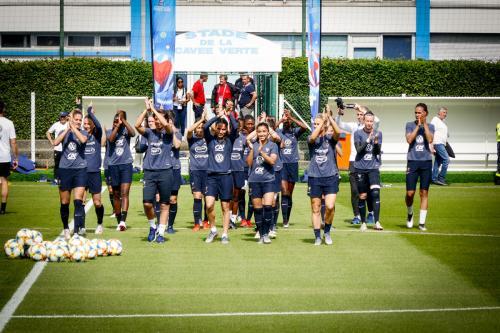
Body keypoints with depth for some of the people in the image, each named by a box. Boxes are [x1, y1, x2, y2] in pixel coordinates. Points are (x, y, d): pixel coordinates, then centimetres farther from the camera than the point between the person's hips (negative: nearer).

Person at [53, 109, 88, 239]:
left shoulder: (83, 133, 6)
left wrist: (73, 127, -16)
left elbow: (83, 140, -19)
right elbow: (56, 142, -13)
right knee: (64, 203, 7)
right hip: (64, 170, 1)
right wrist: (67, 128, -16)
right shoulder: (65, 132, 8)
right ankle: (66, 228, 25)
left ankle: (76, 231, -14)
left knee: (78, 201, -13)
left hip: (80, 170, -1)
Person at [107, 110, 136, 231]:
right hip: (113, 165, 2)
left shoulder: (126, 131, 5)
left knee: (125, 193, -14)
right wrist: (117, 125, -15)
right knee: (116, 194, 9)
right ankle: (119, 221, 19)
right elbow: (111, 139, -15)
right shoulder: (110, 132, 7)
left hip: (126, 164, -2)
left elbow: (133, 133, -18)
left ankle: (123, 220, -23)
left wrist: (123, 120, -16)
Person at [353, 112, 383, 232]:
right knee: (362, 196, 4)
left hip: (373, 168, 0)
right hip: (360, 168, 0)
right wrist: (368, 140, -20)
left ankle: (377, 222, -16)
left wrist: (376, 142, -17)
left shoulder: (378, 133, 7)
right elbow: (358, 149, -9)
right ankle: (363, 223, 16)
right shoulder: (358, 133, 2)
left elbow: (378, 151, 1)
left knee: (375, 192, -17)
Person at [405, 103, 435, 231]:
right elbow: (409, 140, -10)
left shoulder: (430, 126, 8)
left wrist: (425, 124, -8)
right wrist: (418, 125, -10)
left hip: (426, 162, 1)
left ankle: (421, 222, 7)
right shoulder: (410, 125, 6)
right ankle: (410, 214, 24)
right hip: (412, 161, -1)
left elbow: (430, 140, -11)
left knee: (424, 193, 2)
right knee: (410, 193, -5)